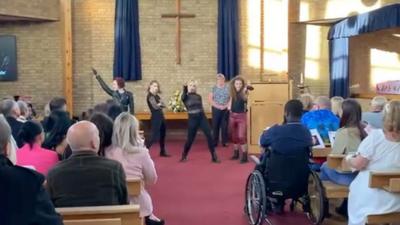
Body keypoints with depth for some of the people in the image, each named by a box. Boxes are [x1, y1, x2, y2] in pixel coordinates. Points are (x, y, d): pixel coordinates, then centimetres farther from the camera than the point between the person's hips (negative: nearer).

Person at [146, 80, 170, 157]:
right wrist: (160, 104, -1)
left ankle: (163, 152, 29)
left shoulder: (157, 96, 14)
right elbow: (155, 106, -21)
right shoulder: (150, 96, -12)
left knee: (162, 135, 16)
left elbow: (163, 105, 7)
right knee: (155, 136, -13)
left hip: (161, 116, 9)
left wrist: (159, 104, -13)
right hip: (155, 117, -9)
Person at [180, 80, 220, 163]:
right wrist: (185, 89, -36)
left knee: (209, 136, -7)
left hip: (202, 117, 3)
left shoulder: (198, 96, 12)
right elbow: (183, 97, -24)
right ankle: (184, 156, 24)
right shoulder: (185, 97, 0)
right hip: (192, 119, -3)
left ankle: (214, 156, -1)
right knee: (190, 138, 2)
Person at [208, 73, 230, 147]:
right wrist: (218, 106, -11)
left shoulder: (228, 88, 3)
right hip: (216, 109, 0)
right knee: (215, 126, 2)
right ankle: (215, 142, 9)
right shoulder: (214, 88, 3)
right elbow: (210, 99, -2)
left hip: (225, 110, 0)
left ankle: (224, 142, 9)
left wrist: (225, 106, -11)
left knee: (224, 126, 1)